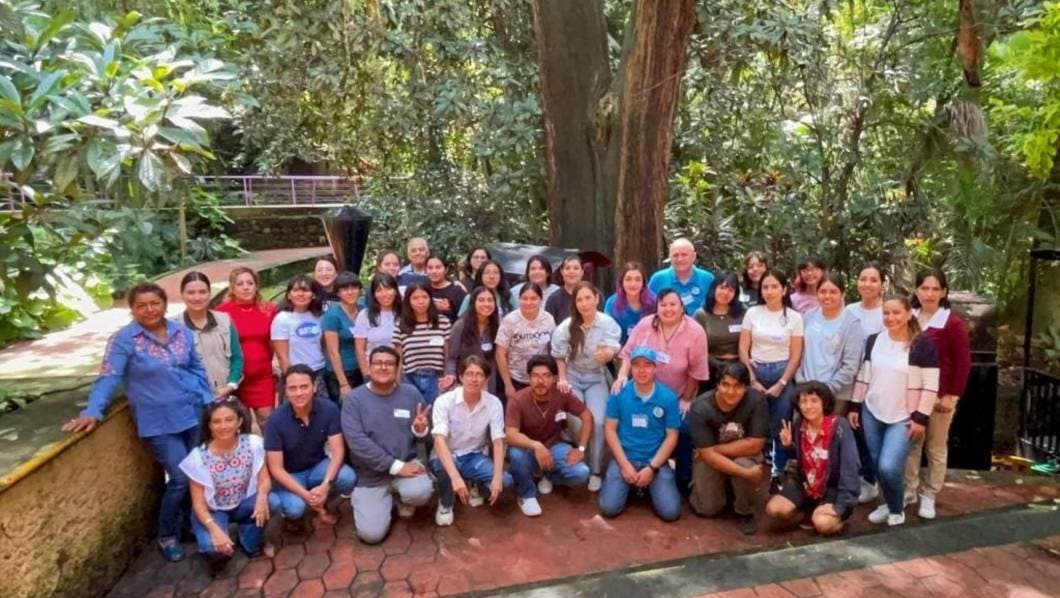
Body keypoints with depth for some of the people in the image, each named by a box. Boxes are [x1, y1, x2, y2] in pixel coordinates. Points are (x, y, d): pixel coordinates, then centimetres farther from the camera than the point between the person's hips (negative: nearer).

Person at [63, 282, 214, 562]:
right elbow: (108, 378, -14)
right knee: (181, 478, -6)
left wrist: (209, 401, 4)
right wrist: (93, 412, -26)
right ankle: (167, 536, 17)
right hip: (159, 423, -4)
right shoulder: (124, 339, -9)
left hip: (194, 414, 5)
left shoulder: (181, 332, 4)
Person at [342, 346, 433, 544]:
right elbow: (357, 442, -18)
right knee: (371, 534, -13)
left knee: (420, 492, -31)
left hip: (407, 462, 1)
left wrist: (421, 429, -19)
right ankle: (386, 500, 21)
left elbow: (423, 433, 8)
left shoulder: (411, 393, -1)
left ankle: (402, 499, 8)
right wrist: (396, 466, -21)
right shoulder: (354, 399, -8)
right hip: (370, 474, -1)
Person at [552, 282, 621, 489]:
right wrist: (562, 379, -6)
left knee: (598, 422, -19)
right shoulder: (566, 326, -9)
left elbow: (612, 350, -26)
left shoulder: (608, 323, -13)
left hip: (596, 379, 0)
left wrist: (608, 354, -49)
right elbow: (559, 356, 3)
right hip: (573, 377, 0)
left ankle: (595, 470, 0)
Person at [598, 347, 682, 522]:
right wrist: (625, 464, -11)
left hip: (656, 460, 0)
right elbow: (610, 429, -2)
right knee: (609, 508, -16)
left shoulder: (668, 397, -5)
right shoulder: (619, 393, -4)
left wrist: (652, 468, -11)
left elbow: (671, 436, -2)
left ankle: (650, 486, 16)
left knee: (670, 512, -15)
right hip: (624, 457, 0)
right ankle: (629, 486, 16)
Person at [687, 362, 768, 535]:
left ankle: (746, 512, -3)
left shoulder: (756, 400, -26)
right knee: (707, 509, -7)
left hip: (744, 456, 0)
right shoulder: (700, 407, -27)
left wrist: (717, 448, -21)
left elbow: (754, 445, -23)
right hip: (710, 458, 0)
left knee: (744, 464, -33)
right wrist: (745, 473, -33)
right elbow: (708, 454, -27)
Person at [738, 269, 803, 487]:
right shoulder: (752, 313, 1)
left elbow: (796, 356, -1)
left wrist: (781, 383, -8)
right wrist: (752, 380, -4)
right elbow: (743, 349, 2)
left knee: (780, 427, 4)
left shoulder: (794, 317, -1)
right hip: (756, 372, 1)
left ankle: (777, 473, 17)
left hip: (782, 374, -1)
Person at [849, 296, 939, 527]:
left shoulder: (923, 345, -10)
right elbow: (863, 376, 10)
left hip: (904, 418, -4)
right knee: (878, 465, 10)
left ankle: (897, 509, 14)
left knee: (889, 467, -14)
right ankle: (889, 503, 34)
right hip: (872, 413, 4)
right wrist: (855, 406, 9)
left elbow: (930, 386, -9)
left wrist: (921, 418, -12)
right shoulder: (874, 341, 3)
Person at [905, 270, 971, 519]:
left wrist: (953, 396, -12)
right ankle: (909, 490, 24)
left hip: (939, 396, -4)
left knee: (936, 448, 9)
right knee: (911, 444, 11)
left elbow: (963, 363, -9)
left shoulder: (953, 323, -9)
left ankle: (929, 496, 20)